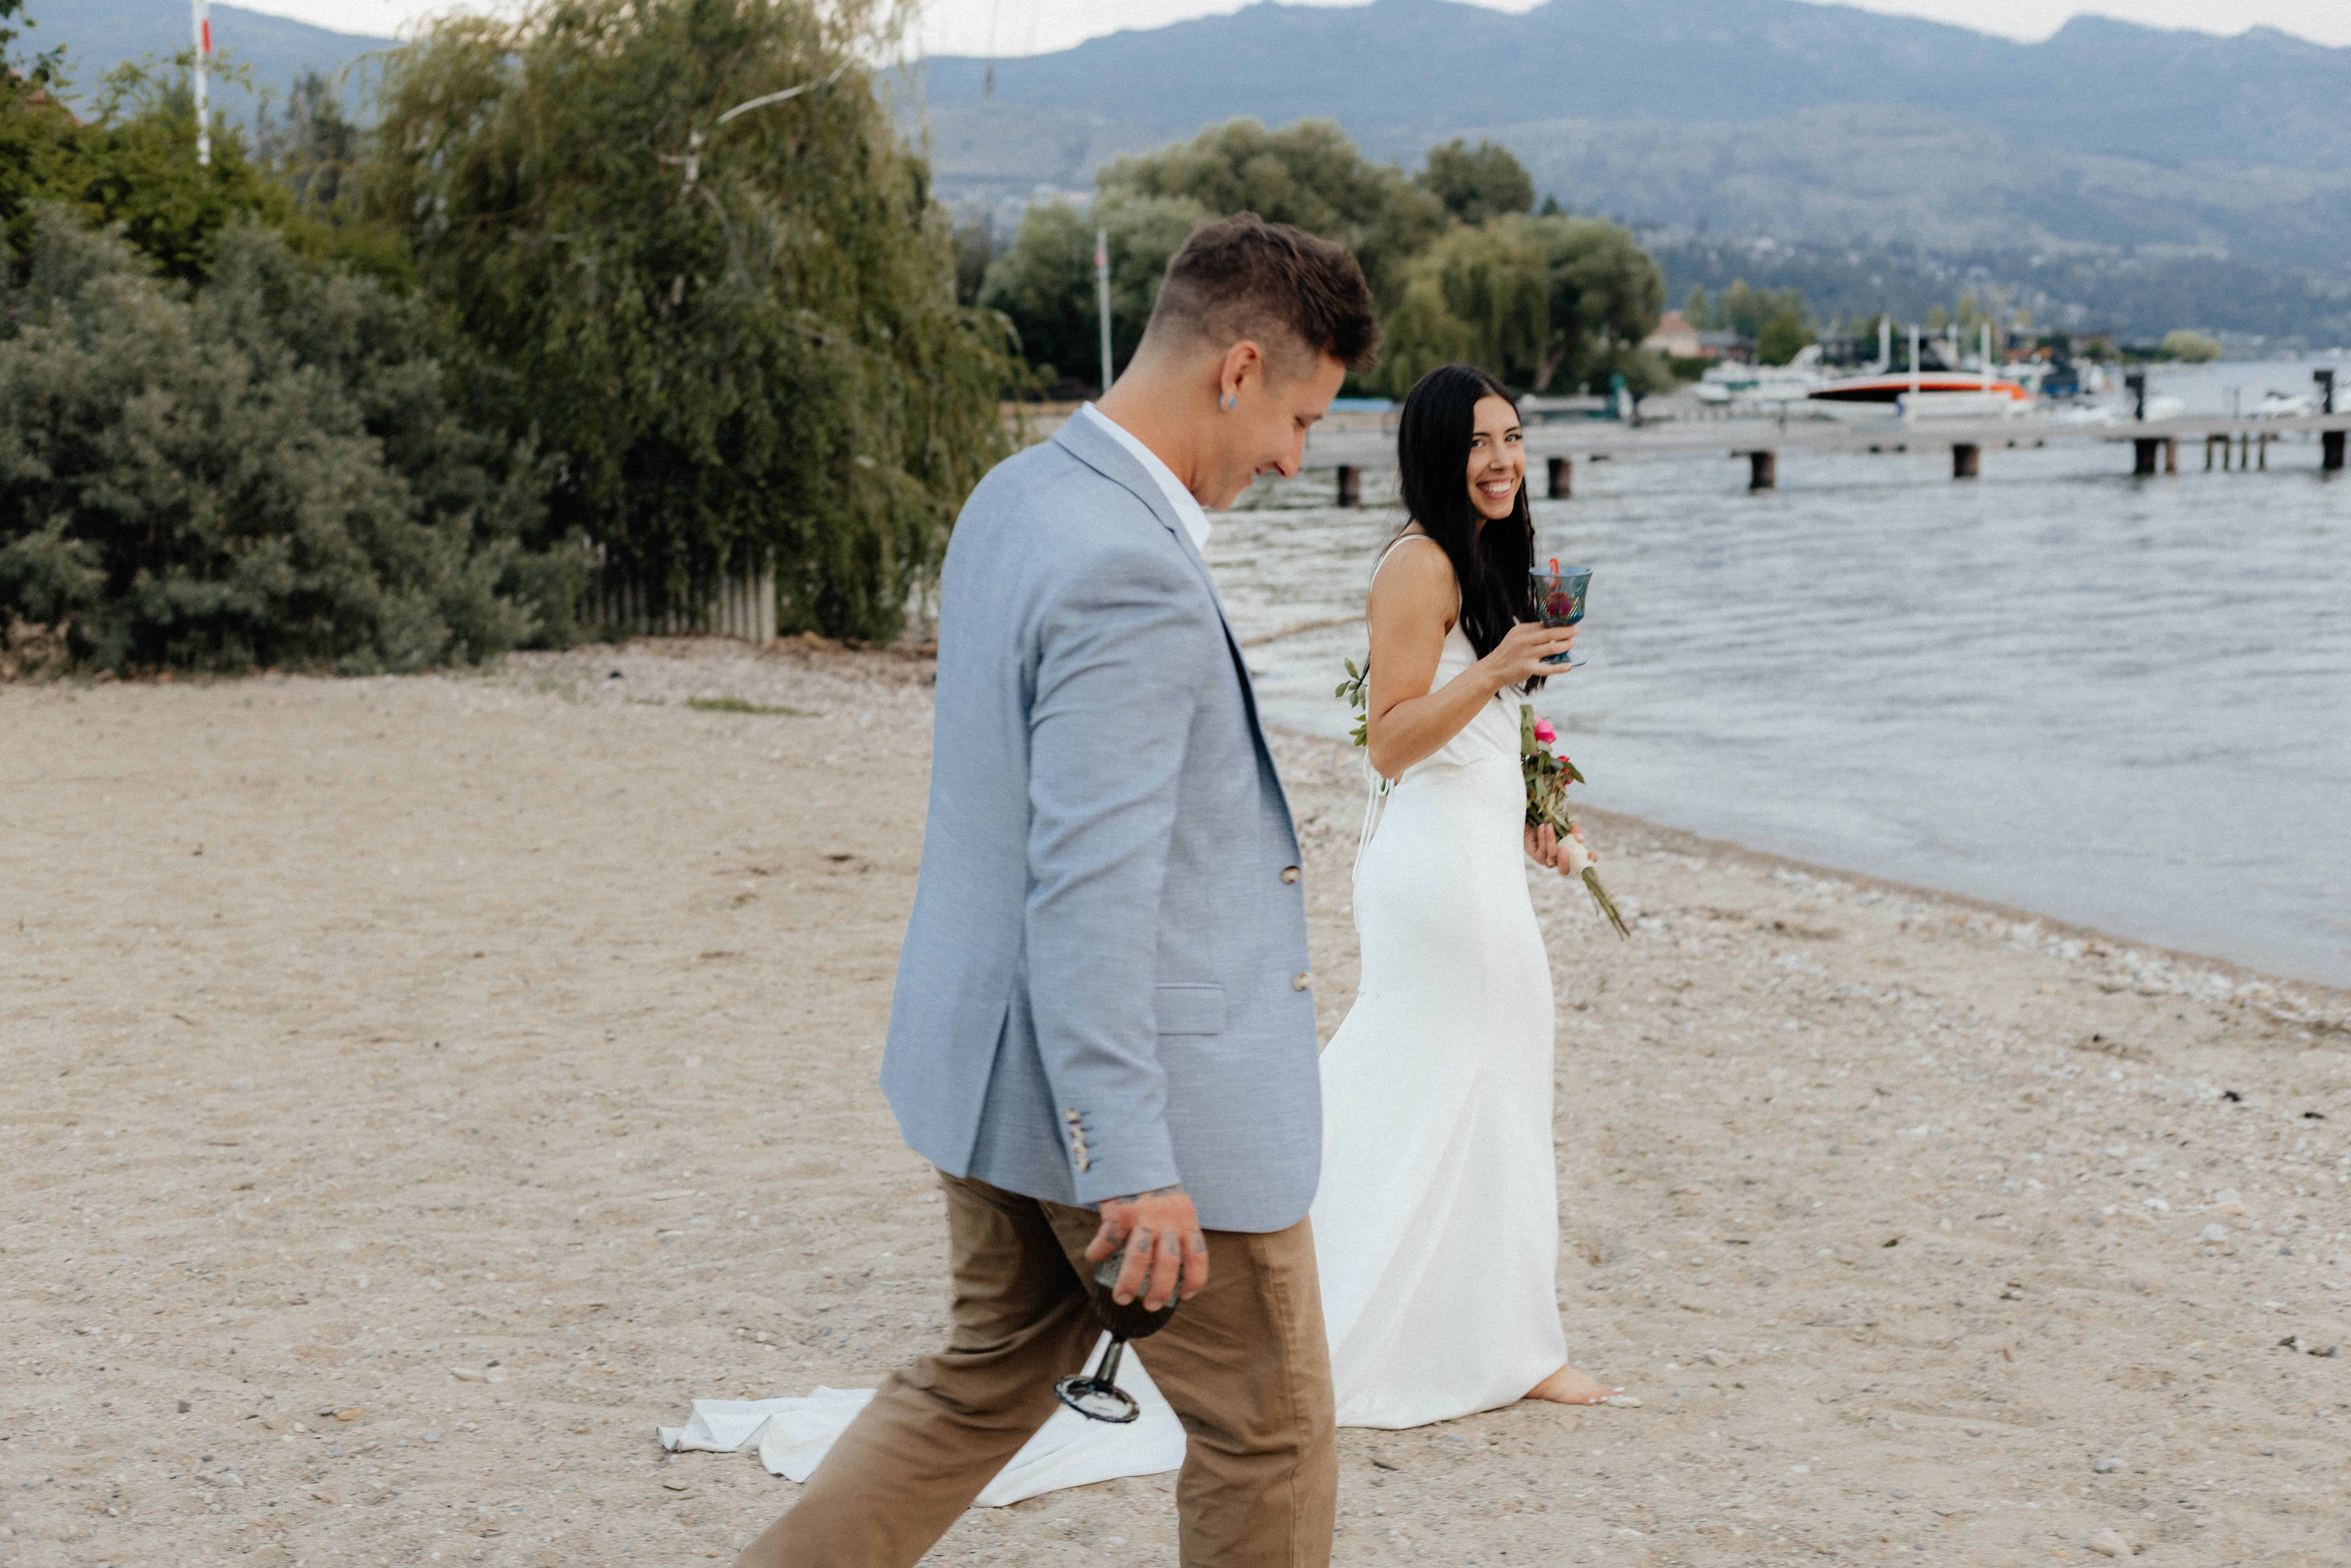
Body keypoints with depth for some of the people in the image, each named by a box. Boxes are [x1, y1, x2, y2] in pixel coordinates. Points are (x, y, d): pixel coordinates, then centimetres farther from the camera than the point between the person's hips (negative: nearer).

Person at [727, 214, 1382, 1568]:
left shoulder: (1018, 496, 7)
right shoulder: (1133, 577, -26)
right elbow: (1087, 888, -28)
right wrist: (1134, 1164, -26)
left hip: (997, 1056, 9)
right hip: (1138, 1087, -9)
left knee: (989, 1382, 23)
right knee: (1268, 1432, 10)